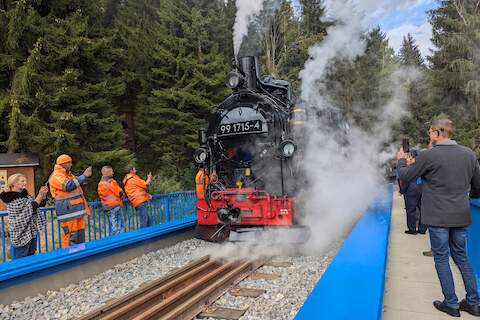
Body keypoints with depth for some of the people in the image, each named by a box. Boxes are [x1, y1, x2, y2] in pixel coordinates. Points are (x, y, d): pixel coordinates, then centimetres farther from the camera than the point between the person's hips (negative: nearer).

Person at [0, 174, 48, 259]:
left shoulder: (25, 194, 9)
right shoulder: (13, 199, -16)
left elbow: (40, 204, 13)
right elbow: (31, 208, -22)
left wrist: (43, 195, -4)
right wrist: (40, 194, -21)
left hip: (32, 231, 8)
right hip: (21, 233, -8)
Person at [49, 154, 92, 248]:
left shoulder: (68, 174, 19)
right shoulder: (56, 176, -10)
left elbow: (79, 183, 33)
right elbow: (69, 186, -26)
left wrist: (86, 175, 15)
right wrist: (84, 176, -23)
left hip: (77, 209, 10)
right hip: (68, 211, -10)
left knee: (80, 233, 15)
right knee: (70, 235, -8)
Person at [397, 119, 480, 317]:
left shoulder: (429, 155, -15)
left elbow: (405, 177, -3)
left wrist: (401, 160, 15)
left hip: (438, 217, -5)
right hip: (461, 216, 6)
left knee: (441, 259, 7)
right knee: (461, 257, 18)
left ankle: (451, 304, 13)